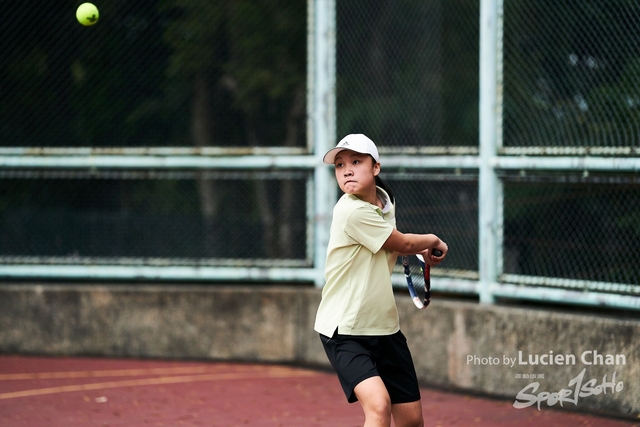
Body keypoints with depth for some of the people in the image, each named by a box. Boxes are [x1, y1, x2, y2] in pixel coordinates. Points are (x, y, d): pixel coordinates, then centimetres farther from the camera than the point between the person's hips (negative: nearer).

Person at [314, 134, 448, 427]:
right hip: (344, 332, -8)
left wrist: (420, 250, 7)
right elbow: (404, 244, -10)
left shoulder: (383, 199, 5)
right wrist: (433, 240, 10)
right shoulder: (352, 211, -21)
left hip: (385, 326, 8)